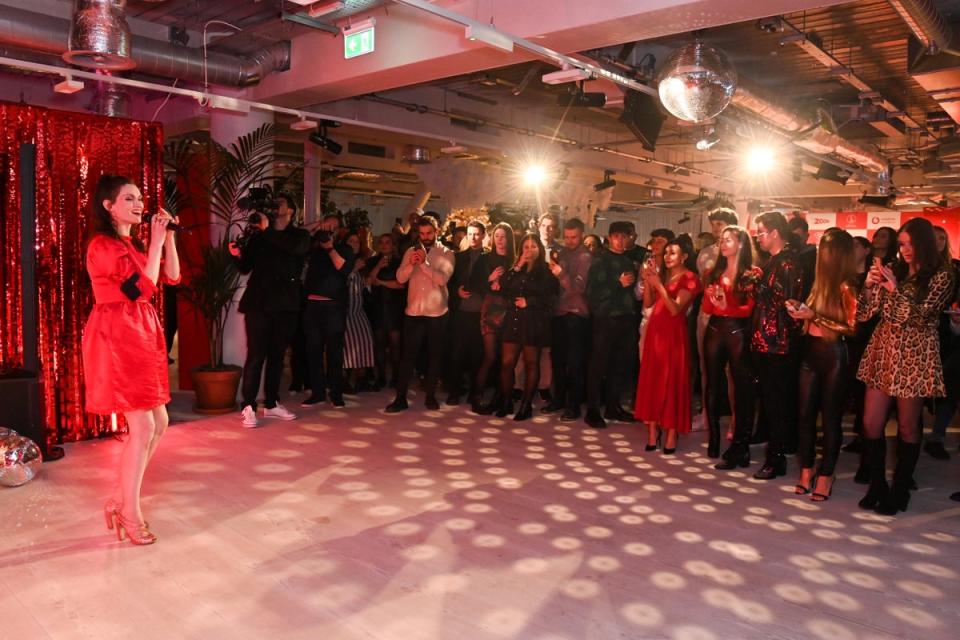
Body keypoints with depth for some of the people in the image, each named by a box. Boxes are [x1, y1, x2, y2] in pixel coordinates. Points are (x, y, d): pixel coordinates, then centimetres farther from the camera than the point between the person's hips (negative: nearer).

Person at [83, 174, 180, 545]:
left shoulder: (133, 244, 17)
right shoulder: (103, 245, -11)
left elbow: (172, 277, 11)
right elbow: (143, 288, -19)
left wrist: (168, 237, 3)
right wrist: (156, 242, -14)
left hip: (140, 336, 9)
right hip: (117, 339, -9)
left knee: (159, 422, 9)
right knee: (143, 427, -7)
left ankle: (119, 500, 21)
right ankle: (130, 513, 7)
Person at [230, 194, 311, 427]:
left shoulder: (300, 235, 8)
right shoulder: (258, 235, 11)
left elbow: (294, 248, -16)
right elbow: (245, 267, 8)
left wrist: (268, 230, -16)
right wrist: (238, 255, -12)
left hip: (285, 303, 1)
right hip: (258, 301, -1)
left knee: (277, 354, 9)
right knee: (256, 354, -6)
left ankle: (271, 403, 19)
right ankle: (248, 407, -4)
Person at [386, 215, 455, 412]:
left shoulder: (446, 253, 0)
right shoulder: (411, 252, 8)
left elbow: (442, 279, -15)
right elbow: (400, 278, -3)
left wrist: (424, 262, -25)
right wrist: (411, 263, -20)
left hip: (437, 313, -1)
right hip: (413, 311, 1)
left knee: (435, 356, 8)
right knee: (407, 355, 1)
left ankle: (430, 396, 20)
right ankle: (401, 398, 5)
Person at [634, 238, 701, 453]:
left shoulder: (689, 278, -5)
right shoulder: (662, 274, 15)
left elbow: (675, 309, -16)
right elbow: (648, 304, 8)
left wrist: (659, 285, -21)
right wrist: (647, 281, -5)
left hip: (673, 333, -7)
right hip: (655, 331, 7)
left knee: (671, 381, -2)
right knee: (651, 380, 6)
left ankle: (671, 434, 4)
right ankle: (652, 433, 12)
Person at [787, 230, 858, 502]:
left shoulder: (846, 286, -11)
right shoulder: (820, 281, 10)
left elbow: (851, 328, -13)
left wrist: (816, 316, -17)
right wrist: (801, 309, 4)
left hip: (833, 355, -7)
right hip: (811, 352, 7)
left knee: (830, 416, 3)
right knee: (806, 413, 8)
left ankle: (825, 474, 14)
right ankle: (807, 469, 19)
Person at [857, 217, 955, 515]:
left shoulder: (941, 276, -3)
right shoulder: (893, 270, 8)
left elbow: (920, 316, -12)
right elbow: (866, 312, 4)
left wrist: (894, 289, -18)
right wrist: (869, 285, -13)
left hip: (914, 358, -4)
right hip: (882, 353, 4)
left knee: (907, 427, 6)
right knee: (871, 424, 4)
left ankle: (900, 490, 19)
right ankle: (877, 485, 19)